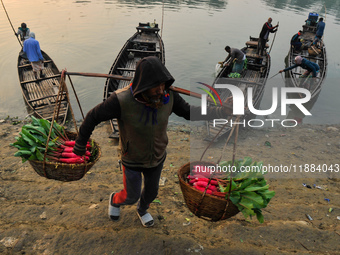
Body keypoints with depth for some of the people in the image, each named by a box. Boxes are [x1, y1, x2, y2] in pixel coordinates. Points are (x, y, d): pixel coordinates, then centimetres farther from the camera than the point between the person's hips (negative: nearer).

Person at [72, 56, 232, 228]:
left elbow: (190, 112, -9)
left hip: (157, 157, 4)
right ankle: (115, 200, 55)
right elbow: (93, 116, -22)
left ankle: (142, 210, 61)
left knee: (151, 191, 25)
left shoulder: (168, 96, -25)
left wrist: (222, 111, -19)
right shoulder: (122, 100, -37)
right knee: (131, 197, 16)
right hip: (132, 159, -3)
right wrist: (80, 144, -9)